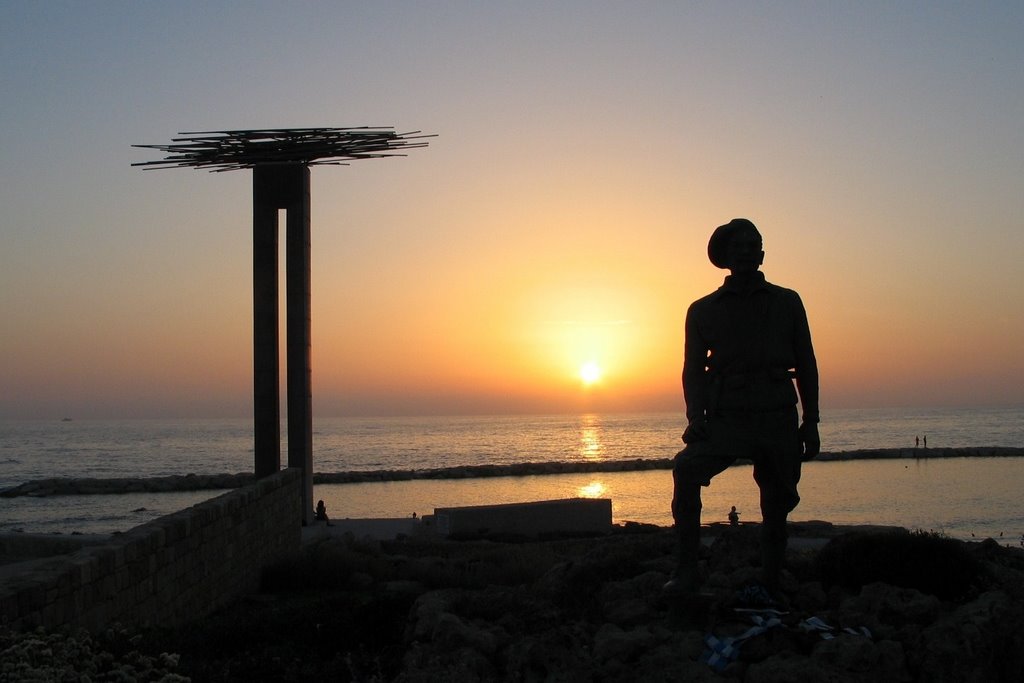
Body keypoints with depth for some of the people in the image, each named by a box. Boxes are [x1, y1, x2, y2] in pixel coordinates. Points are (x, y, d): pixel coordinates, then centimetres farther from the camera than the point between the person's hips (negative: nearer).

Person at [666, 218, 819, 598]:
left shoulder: (787, 302, 12)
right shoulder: (703, 310, 11)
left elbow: (806, 365, 11)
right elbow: (693, 370, 9)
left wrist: (811, 422, 4)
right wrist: (696, 419, -6)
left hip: (777, 420, 1)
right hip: (725, 420, -1)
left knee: (777, 506, 4)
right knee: (686, 470, -25)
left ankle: (770, 590, 18)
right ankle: (687, 571, -19)